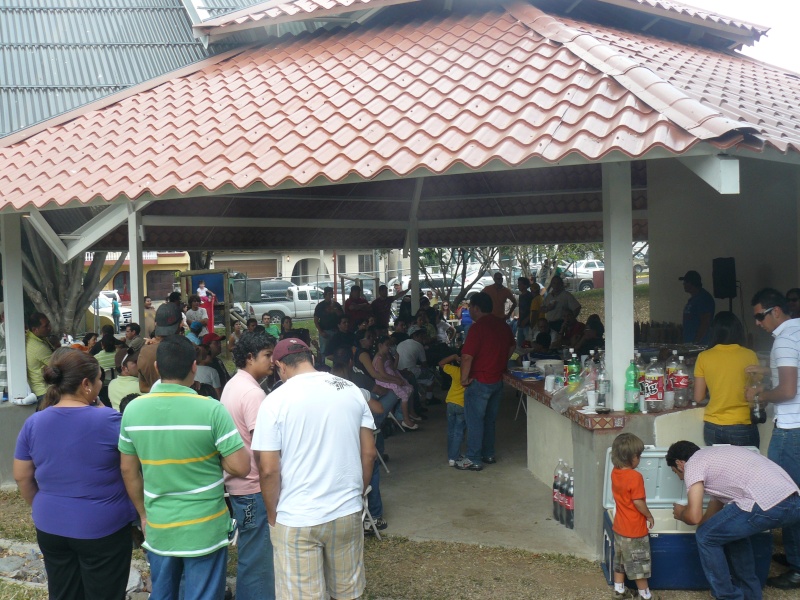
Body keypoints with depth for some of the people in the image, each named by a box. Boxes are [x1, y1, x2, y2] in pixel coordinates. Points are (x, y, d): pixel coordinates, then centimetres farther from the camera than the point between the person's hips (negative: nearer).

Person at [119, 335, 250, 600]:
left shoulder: (133, 410, -4)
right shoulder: (211, 410, -17)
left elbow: (128, 470, 6)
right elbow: (241, 467, -16)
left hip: (158, 528, 4)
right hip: (204, 529, -4)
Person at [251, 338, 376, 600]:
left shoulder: (275, 401, -10)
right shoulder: (351, 390, 1)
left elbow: (268, 470, -11)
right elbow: (368, 453, 4)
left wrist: (273, 515, 3)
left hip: (295, 519, -3)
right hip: (348, 512, 4)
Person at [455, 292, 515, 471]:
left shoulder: (478, 327, -19)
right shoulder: (503, 325, 6)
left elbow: (467, 356, -23)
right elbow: (512, 346, 20)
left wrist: (464, 378, -12)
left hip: (480, 381, -8)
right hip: (498, 380, 8)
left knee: (474, 420, 1)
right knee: (490, 419, 18)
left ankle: (473, 459, 5)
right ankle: (488, 454, 27)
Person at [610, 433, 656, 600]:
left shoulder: (615, 473, -3)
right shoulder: (635, 477, -26)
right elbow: (638, 502, -23)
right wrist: (649, 516, -9)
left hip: (619, 527, 7)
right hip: (635, 529, -7)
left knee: (620, 559, 20)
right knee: (639, 563, 7)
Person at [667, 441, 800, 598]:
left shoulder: (692, 464, 5)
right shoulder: (714, 456, 32)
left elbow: (694, 517, -3)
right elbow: (717, 501, 40)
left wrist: (681, 514, 19)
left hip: (767, 506, -9)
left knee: (706, 537, 9)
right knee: (733, 528, 32)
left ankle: (729, 596, 18)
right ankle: (749, 592, 38)